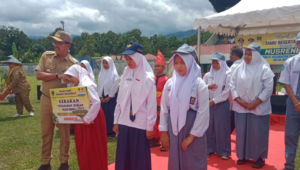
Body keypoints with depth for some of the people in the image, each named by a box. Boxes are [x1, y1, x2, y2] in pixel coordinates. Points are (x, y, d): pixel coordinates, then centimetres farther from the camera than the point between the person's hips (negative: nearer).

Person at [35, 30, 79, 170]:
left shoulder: (74, 63, -8)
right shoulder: (46, 56, 1)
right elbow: (39, 75, -8)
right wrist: (58, 76, -19)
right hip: (46, 100, 3)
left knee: (64, 133, 9)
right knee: (46, 132, 13)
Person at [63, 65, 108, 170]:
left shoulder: (87, 85, -20)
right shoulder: (77, 86, 9)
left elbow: (96, 102, -29)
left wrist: (87, 119, -23)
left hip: (91, 119, -9)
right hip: (82, 119, 9)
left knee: (92, 147, 3)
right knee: (84, 147, 17)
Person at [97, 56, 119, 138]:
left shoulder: (114, 74, -6)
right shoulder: (101, 73, 9)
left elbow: (115, 86, -11)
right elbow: (99, 86, 8)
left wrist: (109, 97, -11)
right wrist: (100, 96, -2)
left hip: (112, 97, -5)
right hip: (103, 97, 5)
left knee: (111, 114, -4)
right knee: (103, 113, 5)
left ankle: (111, 132, 5)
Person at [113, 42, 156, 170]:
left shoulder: (148, 78, -9)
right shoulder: (125, 76, 5)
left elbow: (152, 104, -8)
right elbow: (119, 100, 10)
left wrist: (150, 127, -7)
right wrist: (116, 121, 10)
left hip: (140, 124, -5)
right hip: (124, 123, 5)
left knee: (140, 158, 7)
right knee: (123, 156, 13)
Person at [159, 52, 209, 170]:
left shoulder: (199, 84, -9)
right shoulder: (170, 83, 1)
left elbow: (203, 112, -10)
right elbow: (164, 108, 5)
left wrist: (191, 136, -11)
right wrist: (164, 132, 4)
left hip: (192, 131, -3)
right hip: (174, 130, 3)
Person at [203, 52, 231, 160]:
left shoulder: (227, 75, -7)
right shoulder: (208, 75, 6)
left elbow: (227, 92, -12)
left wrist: (214, 100, -12)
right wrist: (208, 86, -13)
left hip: (222, 104, -4)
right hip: (210, 103, 4)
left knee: (222, 127, 0)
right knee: (209, 126, 8)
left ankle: (224, 151, 12)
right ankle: (210, 149, 21)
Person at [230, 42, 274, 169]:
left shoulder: (264, 69, -5)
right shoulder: (239, 68, 5)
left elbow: (268, 88, -9)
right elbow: (233, 85, 5)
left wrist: (255, 103, -14)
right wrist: (238, 100, -6)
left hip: (259, 107, -3)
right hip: (240, 106, 3)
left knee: (258, 132, 3)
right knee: (241, 131, 8)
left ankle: (259, 157, 19)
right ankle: (243, 155, 22)